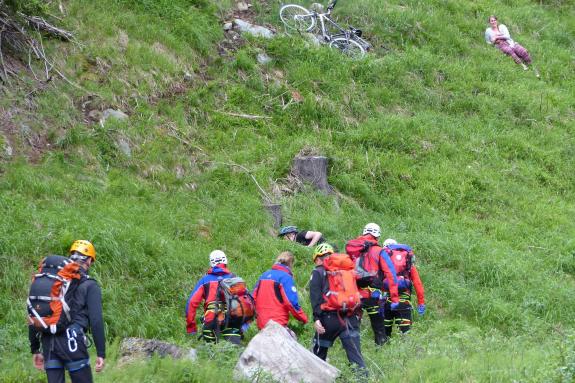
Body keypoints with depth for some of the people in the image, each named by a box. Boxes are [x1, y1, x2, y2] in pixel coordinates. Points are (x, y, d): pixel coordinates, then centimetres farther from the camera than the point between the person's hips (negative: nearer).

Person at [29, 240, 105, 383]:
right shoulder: (90, 285, -1)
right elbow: (96, 321, -9)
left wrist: (35, 349, 19)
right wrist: (101, 353, -5)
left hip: (49, 343, 5)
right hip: (72, 342, -5)